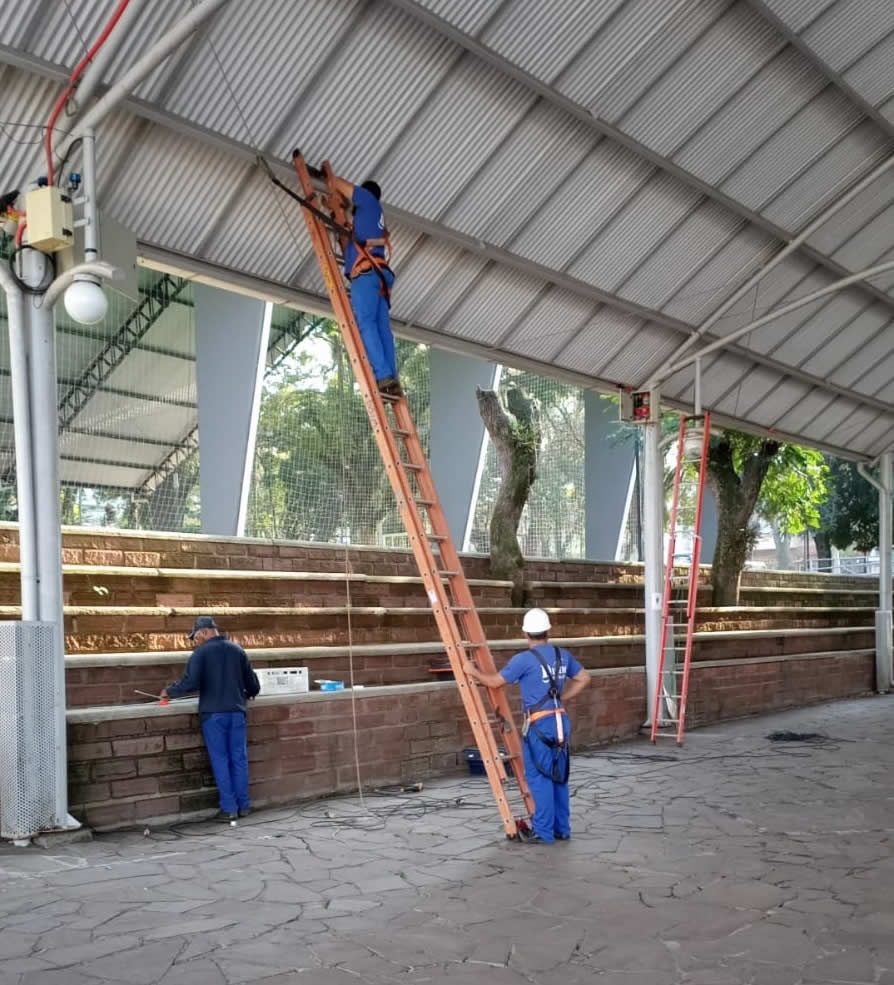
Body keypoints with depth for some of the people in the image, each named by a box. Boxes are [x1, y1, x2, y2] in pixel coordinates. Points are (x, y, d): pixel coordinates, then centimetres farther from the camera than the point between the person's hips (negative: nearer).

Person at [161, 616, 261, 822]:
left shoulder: (201, 653, -5)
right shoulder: (237, 650, 9)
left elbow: (190, 683, -16)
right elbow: (253, 685, 11)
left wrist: (169, 691, 1)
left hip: (213, 713, -4)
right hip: (237, 712, 4)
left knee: (220, 760, 2)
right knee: (239, 759, 9)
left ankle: (229, 808, 2)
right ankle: (243, 805, 13)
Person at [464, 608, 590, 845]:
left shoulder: (524, 659, -12)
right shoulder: (563, 655, 8)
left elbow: (494, 682, -4)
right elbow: (584, 678, 20)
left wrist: (473, 671, 12)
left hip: (539, 724, -7)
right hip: (561, 721, 7)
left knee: (539, 777, -2)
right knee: (558, 775, 14)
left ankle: (544, 832, 0)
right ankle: (562, 829, 20)